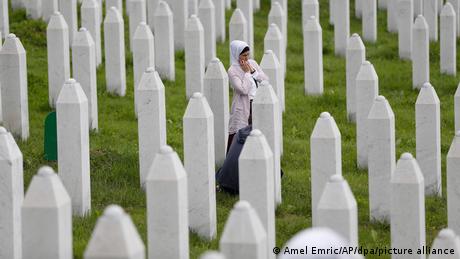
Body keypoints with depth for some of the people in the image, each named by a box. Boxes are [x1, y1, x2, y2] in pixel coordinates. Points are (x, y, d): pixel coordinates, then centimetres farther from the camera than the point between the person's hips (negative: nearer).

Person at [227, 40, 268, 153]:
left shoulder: (252, 63, 7)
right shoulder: (232, 71, -11)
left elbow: (265, 79, 4)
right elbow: (243, 90, -20)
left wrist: (253, 71, -7)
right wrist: (246, 72, -14)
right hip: (243, 107, -6)